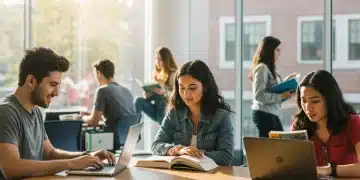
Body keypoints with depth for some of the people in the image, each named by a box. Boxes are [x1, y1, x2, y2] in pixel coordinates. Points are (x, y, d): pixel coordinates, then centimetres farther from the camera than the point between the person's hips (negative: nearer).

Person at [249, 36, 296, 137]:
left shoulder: (269, 69, 15)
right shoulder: (262, 68, -12)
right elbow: (259, 95, -20)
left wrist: (286, 81, 17)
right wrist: (281, 96, -18)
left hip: (272, 114, 10)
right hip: (264, 114, -10)